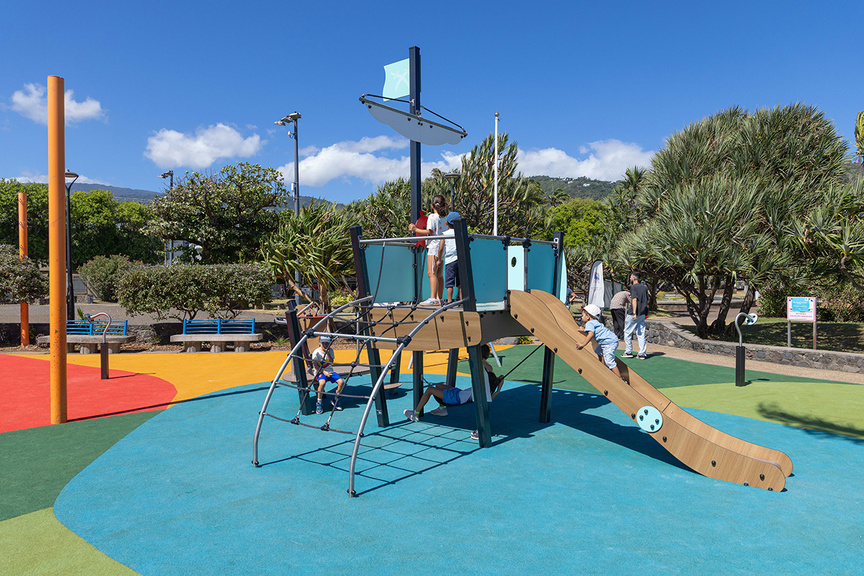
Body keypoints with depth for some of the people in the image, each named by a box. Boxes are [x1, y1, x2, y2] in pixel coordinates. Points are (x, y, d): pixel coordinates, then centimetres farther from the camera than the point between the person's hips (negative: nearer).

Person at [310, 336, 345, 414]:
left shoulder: (330, 351, 4)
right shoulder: (316, 352, -8)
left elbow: (331, 362, -7)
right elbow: (315, 365, -10)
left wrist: (327, 353, -17)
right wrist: (323, 372, -18)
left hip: (329, 371, 5)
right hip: (319, 372, -5)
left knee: (341, 382, -17)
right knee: (322, 382, -37)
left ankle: (336, 400, 4)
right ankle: (319, 403, -19)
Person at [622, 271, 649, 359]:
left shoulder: (633, 287, -11)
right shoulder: (644, 287, 12)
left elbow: (634, 300, -21)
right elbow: (647, 301, 16)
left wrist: (634, 313, -25)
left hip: (634, 314, -7)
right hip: (643, 314, 7)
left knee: (627, 332, 6)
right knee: (641, 334, 7)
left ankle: (628, 352, 9)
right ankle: (642, 354, 5)